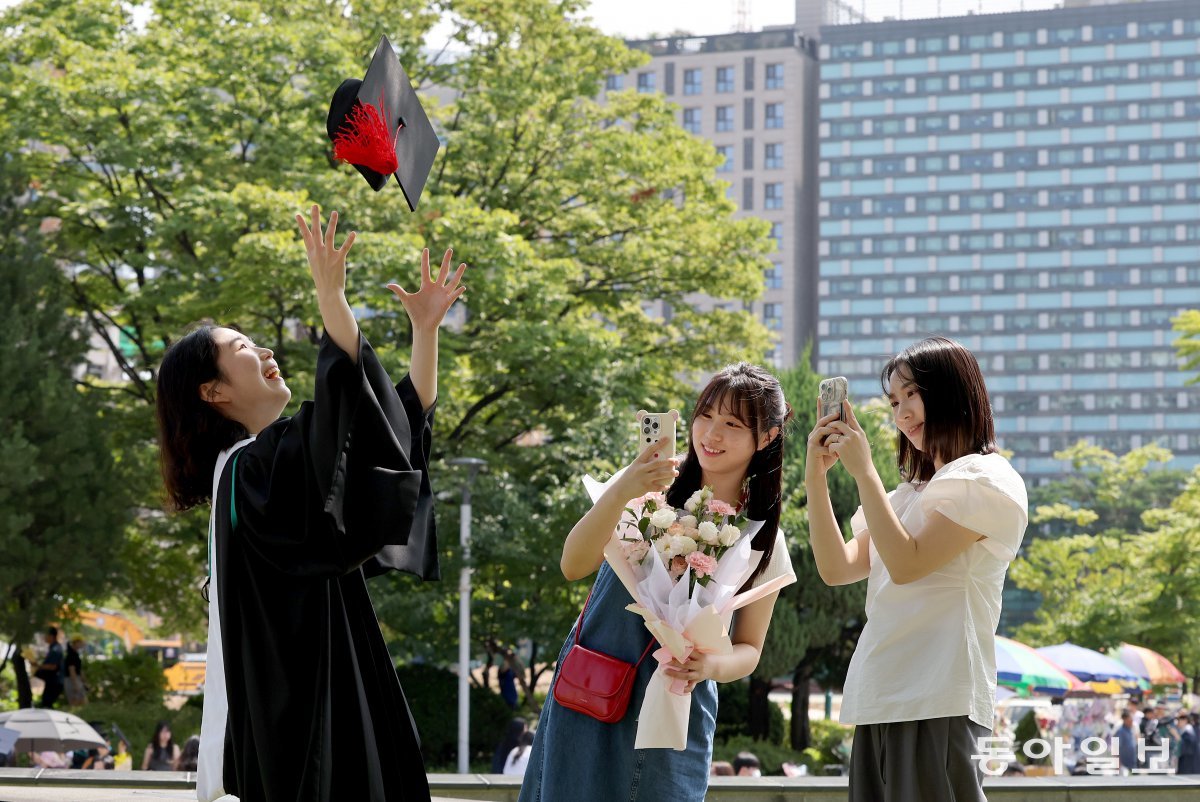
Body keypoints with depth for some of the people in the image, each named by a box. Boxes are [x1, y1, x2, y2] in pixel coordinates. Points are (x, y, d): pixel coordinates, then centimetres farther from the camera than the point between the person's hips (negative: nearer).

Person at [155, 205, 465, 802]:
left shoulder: (295, 454, 16)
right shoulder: (245, 470, -13)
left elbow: (407, 417, 20)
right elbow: (342, 399, -31)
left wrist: (427, 327, 12)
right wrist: (330, 293, -35)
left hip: (340, 681, 10)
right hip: (302, 692, -9)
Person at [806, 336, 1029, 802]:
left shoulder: (987, 481, -2)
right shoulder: (913, 492, 23)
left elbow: (906, 564, -13)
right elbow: (836, 569, 15)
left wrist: (864, 471, -9)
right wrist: (815, 477, 7)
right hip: (881, 704, 8)